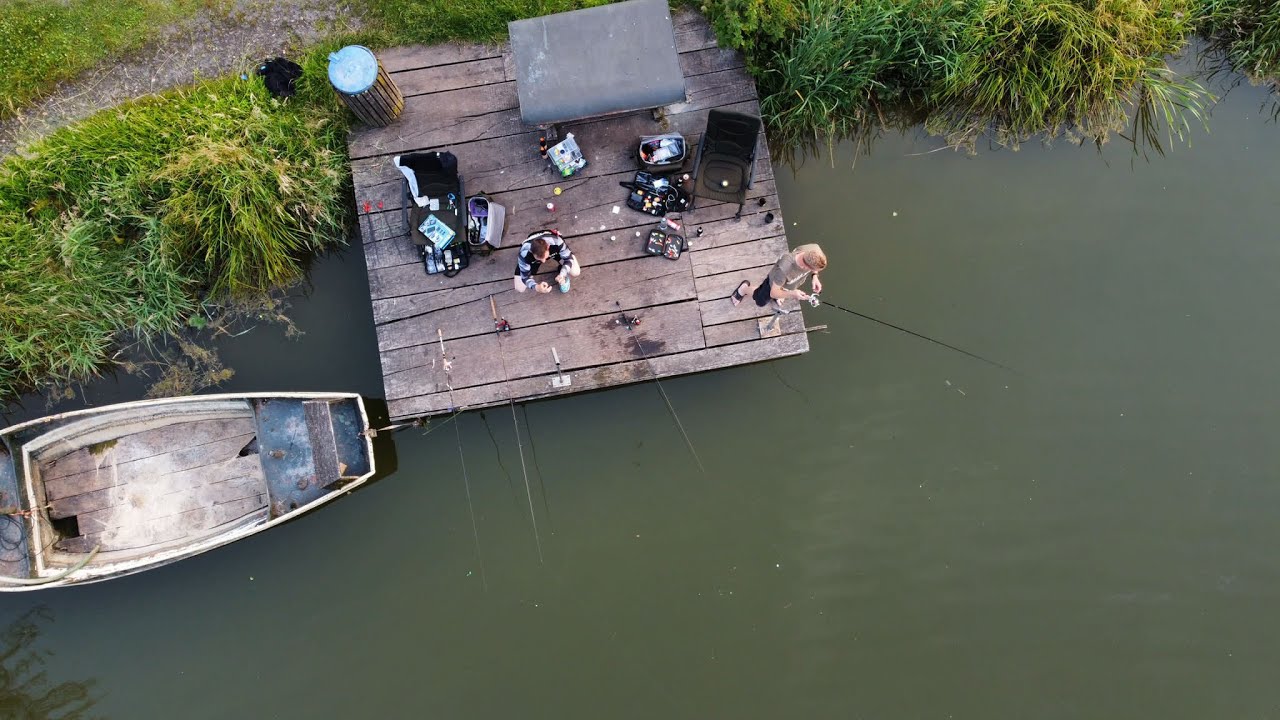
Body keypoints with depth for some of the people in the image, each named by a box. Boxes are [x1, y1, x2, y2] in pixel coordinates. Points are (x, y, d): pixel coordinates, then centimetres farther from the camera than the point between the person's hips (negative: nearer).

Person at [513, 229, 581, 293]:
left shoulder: (557, 242, -44)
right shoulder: (524, 253, -42)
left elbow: (568, 258, -26)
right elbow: (525, 277, -29)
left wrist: (562, 274, -44)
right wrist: (536, 287, -51)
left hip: (554, 249, 0)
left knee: (575, 272, -23)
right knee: (520, 289, -7)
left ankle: (564, 277, 13)